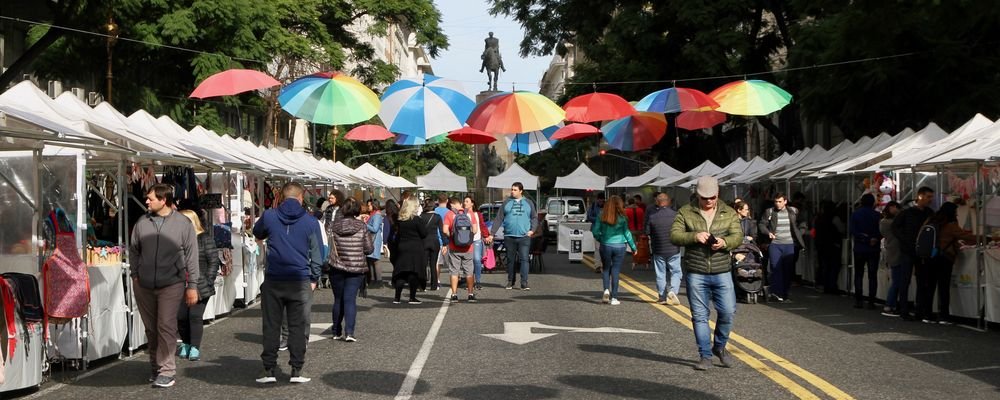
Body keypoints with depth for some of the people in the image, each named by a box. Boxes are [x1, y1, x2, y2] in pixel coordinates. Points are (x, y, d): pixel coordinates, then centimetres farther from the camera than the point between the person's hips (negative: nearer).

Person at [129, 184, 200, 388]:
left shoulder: (183, 223, -4)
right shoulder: (142, 222, 5)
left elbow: (191, 256, -2)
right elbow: (134, 250, 15)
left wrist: (192, 285, -4)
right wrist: (135, 275, 5)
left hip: (171, 284, -4)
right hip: (143, 285, 4)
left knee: (166, 326, -11)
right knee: (151, 328, 12)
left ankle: (166, 371, -7)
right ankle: (155, 366, 26)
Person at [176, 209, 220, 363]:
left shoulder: (205, 238, -2)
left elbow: (213, 261, -3)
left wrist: (207, 281, -8)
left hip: (200, 287, -4)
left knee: (195, 316, -7)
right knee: (181, 316, 3)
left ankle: (195, 348, 5)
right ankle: (186, 344, 24)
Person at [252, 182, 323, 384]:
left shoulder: (269, 216, 0)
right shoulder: (310, 222, -2)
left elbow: (257, 234, 22)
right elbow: (317, 253, 2)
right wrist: (314, 279, 11)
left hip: (273, 280, 1)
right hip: (300, 282, -1)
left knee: (271, 326, 8)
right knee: (298, 327, 6)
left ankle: (269, 370, 10)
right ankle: (296, 370, 7)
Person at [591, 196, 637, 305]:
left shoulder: (602, 216, -3)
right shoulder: (622, 217, -6)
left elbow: (596, 231, -1)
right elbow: (627, 233, -2)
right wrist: (633, 247, 7)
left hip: (605, 246, 1)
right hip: (619, 246, -1)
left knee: (606, 269, 16)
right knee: (615, 271, 5)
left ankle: (606, 290, -6)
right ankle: (614, 298, 6)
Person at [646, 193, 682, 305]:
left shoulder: (651, 216, -8)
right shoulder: (675, 214, -8)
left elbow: (647, 232, -3)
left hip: (658, 250, 1)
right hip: (673, 249, -1)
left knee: (660, 274, 11)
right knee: (676, 272, 9)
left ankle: (662, 297, 15)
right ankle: (673, 291, -12)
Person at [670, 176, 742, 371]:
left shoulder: (729, 213, 7)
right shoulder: (685, 213, 3)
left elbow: (738, 236, 0)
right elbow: (674, 235, -4)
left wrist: (724, 242, -22)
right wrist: (694, 236, -21)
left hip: (722, 273, 1)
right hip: (695, 273, -1)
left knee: (727, 311, -3)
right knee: (700, 315, 2)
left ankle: (720, 346, 22)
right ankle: (705, 356, 11)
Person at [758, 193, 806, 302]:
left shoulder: (794, 211, 8)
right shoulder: (769, 212, 5)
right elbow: (761, 224, 4)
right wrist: (768, 232, -13)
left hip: (790, 245, 1)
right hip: (775, 244, -1)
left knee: (789, 269, 4)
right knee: (776, 268, -8)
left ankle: (785, 293, 15)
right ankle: (776, 293, -10)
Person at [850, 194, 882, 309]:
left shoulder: (855, 214, -3)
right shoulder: (877, 215, -6)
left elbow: (853, 231, -11)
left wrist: (865, 239, -12)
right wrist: (873, 239, -6)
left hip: (859, 249, 0)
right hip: (874, 250, 0)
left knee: (858, 275, 10)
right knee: (872, 276, 5)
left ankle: (858, 300, 5)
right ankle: (871, 302, 0)